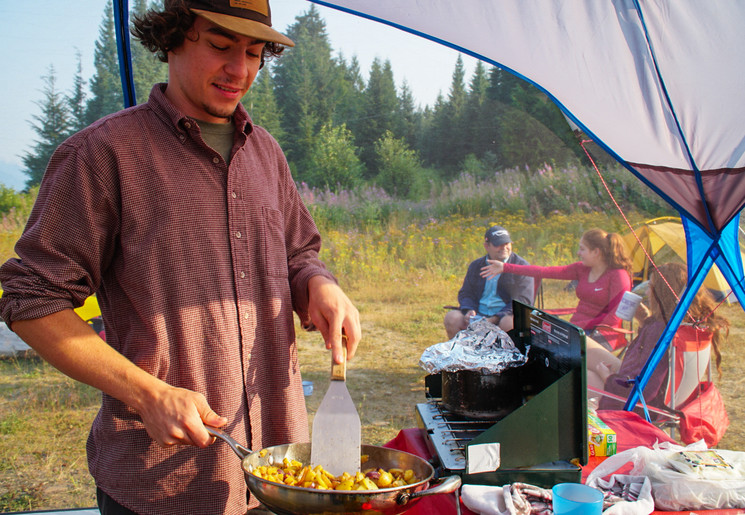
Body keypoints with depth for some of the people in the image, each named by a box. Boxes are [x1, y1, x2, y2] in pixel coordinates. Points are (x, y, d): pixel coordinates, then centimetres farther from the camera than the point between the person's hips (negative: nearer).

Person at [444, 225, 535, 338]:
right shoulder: (476, 266, 14)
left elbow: (523, 300, -7)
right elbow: (465, 293, 18)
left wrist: (496, 318, -18)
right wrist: (469, 310, -7)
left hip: (505, 316, -3)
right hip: (478, 315, 4)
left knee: (509, 323, -38)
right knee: (451, 317, -20)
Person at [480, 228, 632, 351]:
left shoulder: (619, 276, -8)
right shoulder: (582, 269, 11)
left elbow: (615, 317, -12)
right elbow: (546, 271, 10)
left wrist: (581, 325, -15)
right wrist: (505, 267, 8)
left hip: (601, 335, -6)